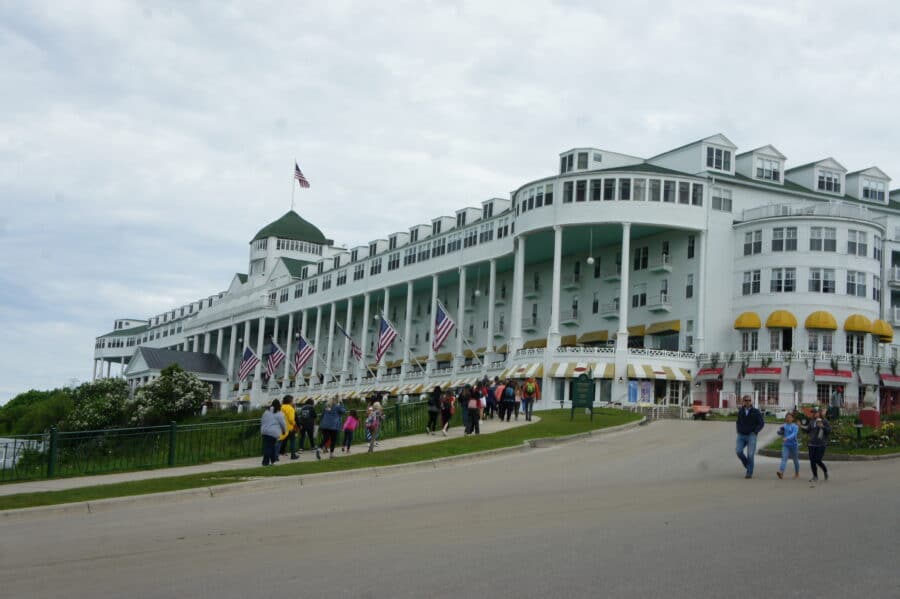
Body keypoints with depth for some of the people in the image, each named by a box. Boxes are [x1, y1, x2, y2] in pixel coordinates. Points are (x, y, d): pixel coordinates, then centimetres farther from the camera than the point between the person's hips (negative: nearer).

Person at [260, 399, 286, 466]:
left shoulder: (266, 412, 13)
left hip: (265, 431, 5)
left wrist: (262, 429, 28)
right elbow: (283, 423, -2)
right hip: (274, 432, -5)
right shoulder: (279, 413, -4)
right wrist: (284, 430, 15)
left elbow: (262, 421, 18)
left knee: (266, 446, 3)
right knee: (272, 447, 2)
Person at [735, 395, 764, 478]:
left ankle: (749, 473, 1)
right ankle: (747, 464, 13)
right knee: (738, 451, -13)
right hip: (741, 436, 3)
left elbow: (762, 423, -2)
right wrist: (738, 431, 10)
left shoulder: (756, 412, -4)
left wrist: (755, 432, -11)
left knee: (750, 455, -10)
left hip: (751, 436, -3)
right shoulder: (740, 411, 8)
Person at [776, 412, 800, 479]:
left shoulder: (795, 426, -10)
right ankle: (781, 472, -28)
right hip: (785, 445, 3)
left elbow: (794, 434, -25)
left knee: (795, 459, 13)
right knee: (784, 458, -14)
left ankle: (797, 473, 31)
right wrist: (780, 431, -9)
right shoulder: (784, 426, 4)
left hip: (793, 445, -3)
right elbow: (780, 433, 14)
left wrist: (787, 438, -40)